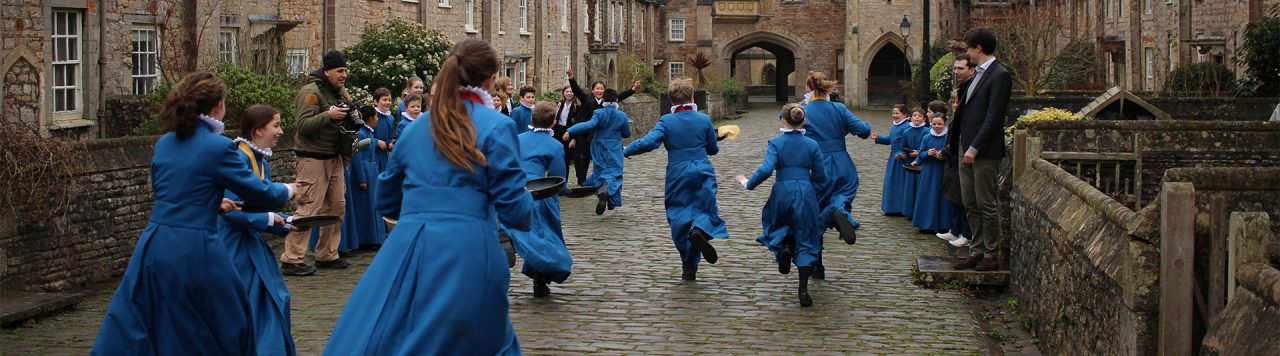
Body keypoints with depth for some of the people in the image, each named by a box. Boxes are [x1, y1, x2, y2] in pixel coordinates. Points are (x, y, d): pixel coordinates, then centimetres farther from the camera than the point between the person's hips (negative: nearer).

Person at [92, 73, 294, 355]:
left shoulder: (164, 143, 10)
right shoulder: (218, 147, -9)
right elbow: (259, 193, -5)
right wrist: (287, 191, 16)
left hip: (153, 248, 6)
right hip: (194, 254, -6)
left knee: (128, 333, 9)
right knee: (225, 331, 12)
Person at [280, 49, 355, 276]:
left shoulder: (341, 92, 15)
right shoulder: (311, 92, -11)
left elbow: (343, 121, 24)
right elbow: (303, 125, -20)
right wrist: (328, 115, -30)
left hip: (334, 158, 9)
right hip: (313, 158, -9)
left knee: (336, 206, 11)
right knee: (308, 209, -12)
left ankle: (327, 255, 22)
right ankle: (291, 260, -9)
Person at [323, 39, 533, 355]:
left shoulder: (415, 128, 13)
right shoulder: (497, 127, -3)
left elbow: (387, 203, 22)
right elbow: (515, 212, -6)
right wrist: (528, 201, 17)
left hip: (406, 249, 4)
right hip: (465, 255, -4)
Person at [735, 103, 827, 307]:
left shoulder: (776, 143, -4)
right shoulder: (812, 145, 3)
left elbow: (766, 170, -16)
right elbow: (820, 178, 6)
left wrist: (748, 183, -2)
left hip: (782, 193, -1)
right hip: (806, 194, 1)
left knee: (778, 224, 31)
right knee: (805, 242, 8)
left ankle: (784, 246, -3)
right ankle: (803, 290, 1)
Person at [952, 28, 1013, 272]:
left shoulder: (999, 76, -12)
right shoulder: (978, 75, 17)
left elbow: (994, 117, -18)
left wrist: (975, 148, -19)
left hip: (985, 152, -9)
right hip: (967, 150, 9)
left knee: (988, 205, -2)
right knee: (971, 204, 12)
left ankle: (991, 256, 5)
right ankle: (977, 252, 20)